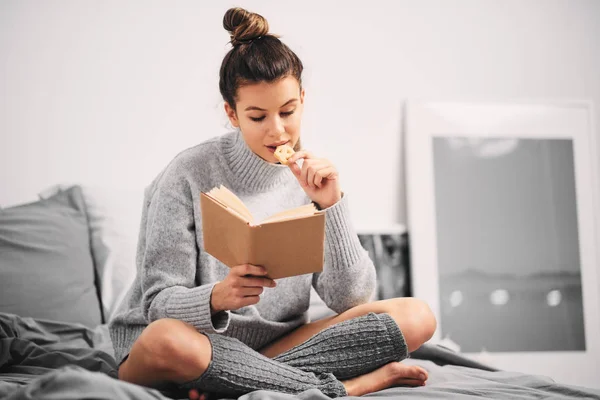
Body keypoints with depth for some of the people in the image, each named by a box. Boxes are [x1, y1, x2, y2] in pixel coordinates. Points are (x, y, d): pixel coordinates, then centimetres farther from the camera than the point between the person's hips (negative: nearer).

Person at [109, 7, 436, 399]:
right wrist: (217, 297, -33)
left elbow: (351, 299, -5)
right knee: (167, 341, -39)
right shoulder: (189, 175, -9)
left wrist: (332, 205, -16)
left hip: (279, 343, 4)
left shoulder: (313, 177, 3)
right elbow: (160, 303, -11)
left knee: (415, 316, -11)